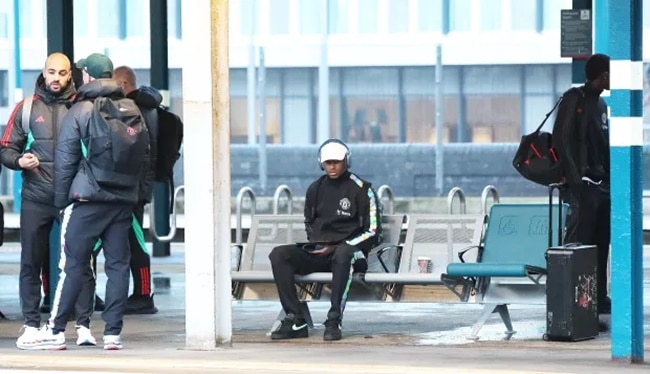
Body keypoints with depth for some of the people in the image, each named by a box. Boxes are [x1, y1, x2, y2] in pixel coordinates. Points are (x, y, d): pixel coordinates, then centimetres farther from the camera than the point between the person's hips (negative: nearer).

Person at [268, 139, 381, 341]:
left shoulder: (361, 189, 1)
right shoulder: (316, 189, 16)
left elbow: (373, 233, -2)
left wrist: (337, 248, -9)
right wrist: (314, 243, 8)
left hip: (349, 251, -5)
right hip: (317, 252, 5)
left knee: (343, 254, -42)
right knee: (279, 254, -21)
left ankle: (334, 320, -40)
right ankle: (295, 320, -26)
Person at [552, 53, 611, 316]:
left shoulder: (600, 104, 20)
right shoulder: (575, 99, -6)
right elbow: (561, 140, -13)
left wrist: (611, 178, 14)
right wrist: (575, 178, -18)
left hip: (603, 185, 9)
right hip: (583, 185, -9)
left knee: (601, 244, 9)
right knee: (578, 242, -12)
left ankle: (599, 297, 14)